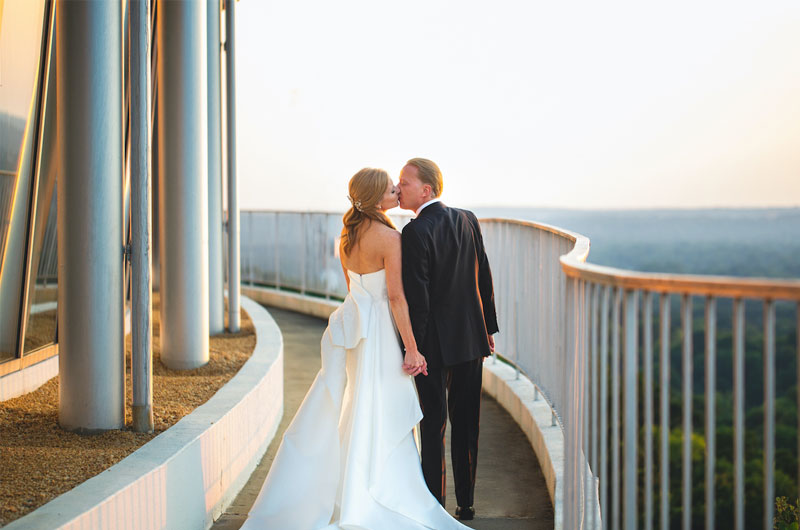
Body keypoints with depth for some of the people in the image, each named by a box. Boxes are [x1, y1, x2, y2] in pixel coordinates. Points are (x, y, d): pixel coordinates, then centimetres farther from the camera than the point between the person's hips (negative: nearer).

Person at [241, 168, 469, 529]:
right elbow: (396, 297, -18)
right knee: (376, 420, 0)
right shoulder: (388, 237, -15)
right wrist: (412, 349, -15)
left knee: (332, 414, 14)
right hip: (378, 332, -8)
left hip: (350, 320, 8)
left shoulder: (347, 235, 8)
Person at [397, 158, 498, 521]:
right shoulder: (467, 220, 3)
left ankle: (435, 506, 6)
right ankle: (465, 502, 18)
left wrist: (413, 347, -14)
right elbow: (484, 277, 8)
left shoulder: (416, 232, -17)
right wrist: (487, 327, 15)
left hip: (434, 342, -6)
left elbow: (417, 296, -19)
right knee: (466, 425, 12)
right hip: (471, 338, 6)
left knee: (433, 426, 3)